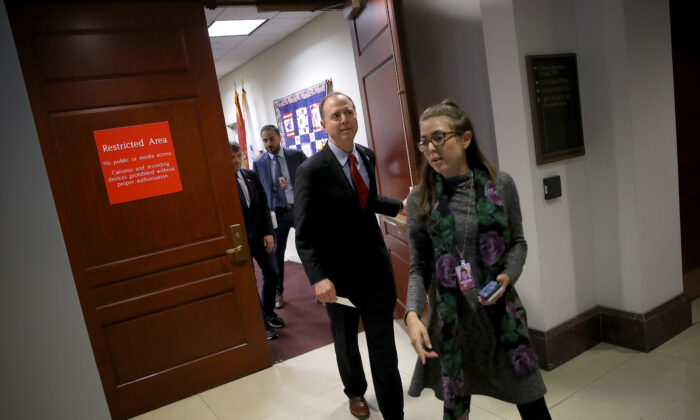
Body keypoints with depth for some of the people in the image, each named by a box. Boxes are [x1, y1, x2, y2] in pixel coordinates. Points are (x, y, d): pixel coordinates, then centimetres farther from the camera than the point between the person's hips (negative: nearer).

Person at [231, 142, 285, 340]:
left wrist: (268, 232, 0)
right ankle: (262, 322, 19)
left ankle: (269, 313, 33)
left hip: (259, 233, 6)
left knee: (271, 273, 13)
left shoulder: (251, 176, 5)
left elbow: (263, 204, 6)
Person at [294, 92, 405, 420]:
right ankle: (355, 392, 49)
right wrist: (318, 278, -28)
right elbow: (305, 233, -17)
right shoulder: (311, 170, -17)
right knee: (346, 341, 21)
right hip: (340, 274, -3)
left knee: (383, 344, 7)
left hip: (377, 266, 3)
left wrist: (398, 206, 13)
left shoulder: (367, 156, 2)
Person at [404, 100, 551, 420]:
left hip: (501, 311, 1)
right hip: (450, 318, 0)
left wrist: (507, 276, -13)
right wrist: (412, 313, -17)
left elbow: (518, 242, 6)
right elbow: (419, 267, -2)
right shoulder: (420, 200, -6)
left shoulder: (500, 185, -5)